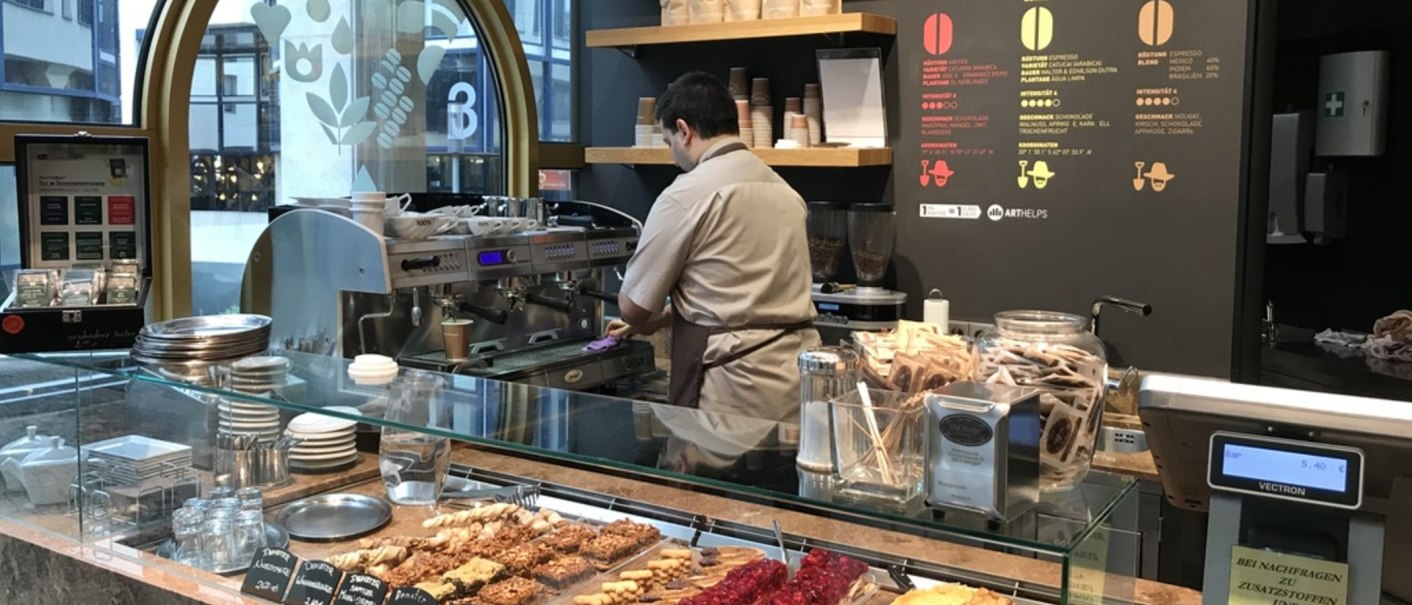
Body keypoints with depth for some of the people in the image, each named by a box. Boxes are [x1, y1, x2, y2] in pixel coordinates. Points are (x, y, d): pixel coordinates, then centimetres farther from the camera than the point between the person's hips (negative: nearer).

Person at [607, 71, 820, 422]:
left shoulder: (687, 195, -10)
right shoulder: (783, 190, 13)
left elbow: (633, 306, -3)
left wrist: (648, 321, 20)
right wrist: (660, 319, 30)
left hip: (739, 390, -7)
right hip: (797, 377, 7)